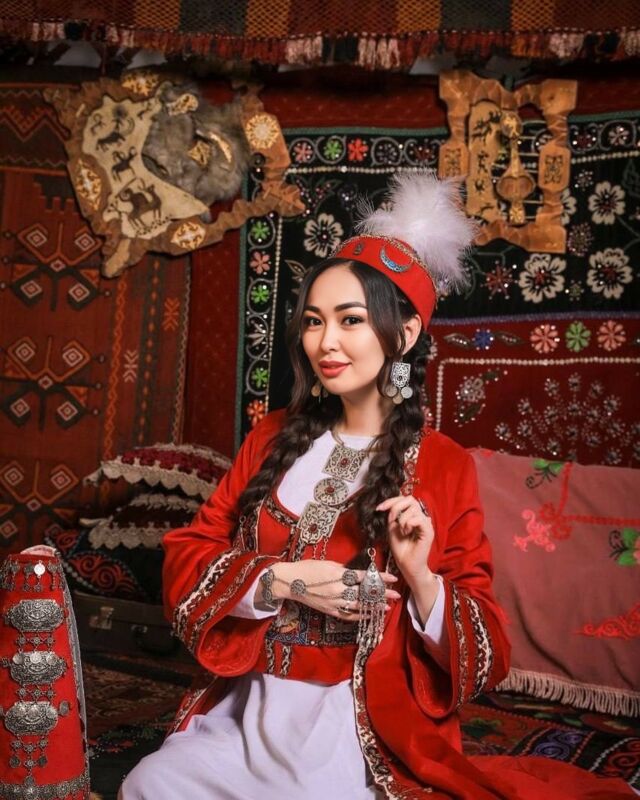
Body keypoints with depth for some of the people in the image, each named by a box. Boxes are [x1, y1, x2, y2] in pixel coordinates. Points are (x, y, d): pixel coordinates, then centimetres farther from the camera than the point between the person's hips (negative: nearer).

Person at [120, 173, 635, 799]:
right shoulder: (275, 437, 7)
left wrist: (420, 577, -22)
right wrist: (280, 581, -13)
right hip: (245, 712, 4)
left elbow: (483, 653, -3)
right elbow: (187, 555, 3)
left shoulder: (443, 466, -4)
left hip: (363, 736, -3)